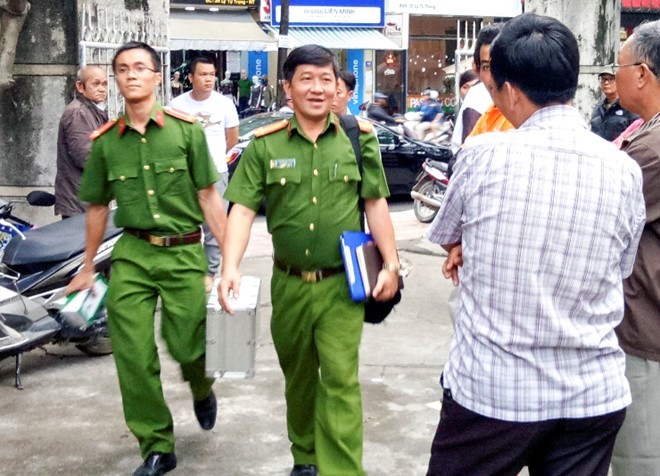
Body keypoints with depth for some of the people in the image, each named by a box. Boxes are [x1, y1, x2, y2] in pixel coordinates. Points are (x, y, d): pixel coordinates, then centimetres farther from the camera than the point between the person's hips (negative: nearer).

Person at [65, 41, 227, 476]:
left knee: (189, 346, 0)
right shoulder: (106, 141, 6)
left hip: (183, 253, -2)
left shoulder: (186, 129, -2)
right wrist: (88, 267, 21)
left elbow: (208, 197, 1)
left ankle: (202, 390, 38)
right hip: (132, 255, 2)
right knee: (134, 358, -2)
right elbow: (98, 206, 16)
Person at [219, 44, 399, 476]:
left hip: (341, 284, -2)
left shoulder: (359, 138, 0)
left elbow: (376, 205, 4)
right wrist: (231, 268, -17)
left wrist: (391, 264, 0)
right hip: (289, 284, 2)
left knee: (340, 378, -8)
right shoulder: (265, 145, 0)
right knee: (298, 377, 17)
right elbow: (243, 210, -5)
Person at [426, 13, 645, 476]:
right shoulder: (625, 171, -5)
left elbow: (448, 237, 5)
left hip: (488, 388, -2)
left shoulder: (483, 155, -12)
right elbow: (620, 268, 8)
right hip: (593, 395, 2)